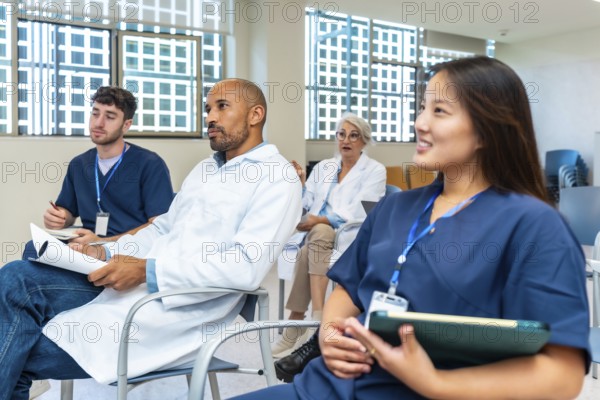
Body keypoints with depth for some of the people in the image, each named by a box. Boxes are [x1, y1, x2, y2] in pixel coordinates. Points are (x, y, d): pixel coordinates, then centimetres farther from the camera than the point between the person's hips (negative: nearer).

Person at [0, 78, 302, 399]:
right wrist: (107, 252, 2)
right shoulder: (204, 168, 21)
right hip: (133, 284, 8)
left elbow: (246, 266, -20)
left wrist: (148, 271, -21)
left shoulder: (276, 178, -8)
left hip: (178, 310, -8)